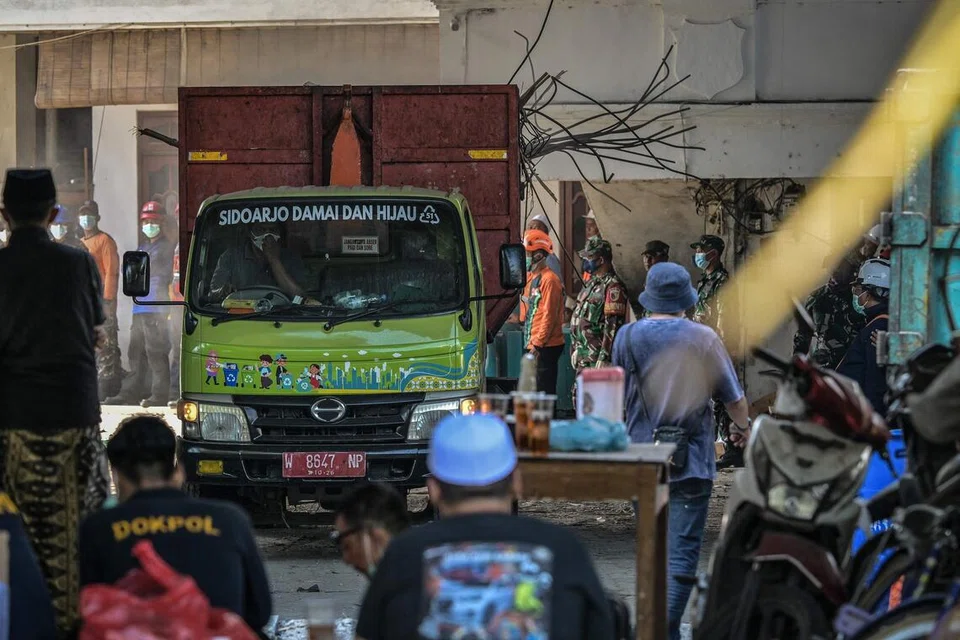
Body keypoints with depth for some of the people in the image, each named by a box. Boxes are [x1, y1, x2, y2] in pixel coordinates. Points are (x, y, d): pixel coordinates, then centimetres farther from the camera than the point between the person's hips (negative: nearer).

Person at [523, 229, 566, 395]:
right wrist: (531, 342, 17)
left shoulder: (549, 280, -13)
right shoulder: (533, 277, 17)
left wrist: (538, 344, -18)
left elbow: (549, 315, -17)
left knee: (545, 391, -9)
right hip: (536, 344, 10)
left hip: (546, 346, -10)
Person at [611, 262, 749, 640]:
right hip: (692, 462, -3)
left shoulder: (627, 337, -1)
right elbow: (733, 396, 1)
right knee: (682, 549, -4)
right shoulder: (704, 339, -7)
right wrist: (743, 428, 23)